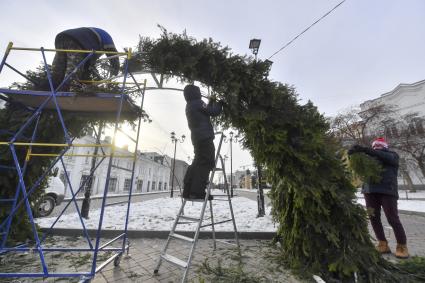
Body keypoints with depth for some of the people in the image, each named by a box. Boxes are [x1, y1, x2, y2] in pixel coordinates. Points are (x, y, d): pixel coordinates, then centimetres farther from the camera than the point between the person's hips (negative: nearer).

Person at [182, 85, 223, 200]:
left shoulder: (189, 106, 23)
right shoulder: (197, 103, -4)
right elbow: (214, 112, -5)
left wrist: (211, 102, 29)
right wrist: (220, 103, 12)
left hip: (197, 137, 9)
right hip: (204, 137, -9)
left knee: (197, 163, 11)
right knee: (207, 163, -10)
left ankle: (188, 191, 12)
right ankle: (197, 192, -13)